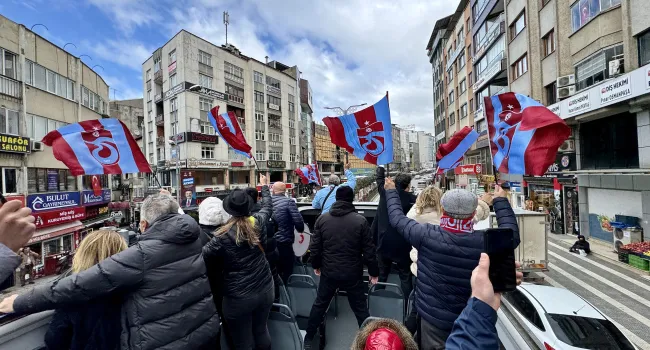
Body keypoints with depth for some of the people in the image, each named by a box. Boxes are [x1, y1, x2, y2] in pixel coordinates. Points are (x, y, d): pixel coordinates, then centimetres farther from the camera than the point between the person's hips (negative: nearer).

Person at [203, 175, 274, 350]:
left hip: (238, 297, -4)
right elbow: (268, 207, 12)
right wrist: (264, 186, 27)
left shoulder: (222, 236, -19)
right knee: (261, 331, 27)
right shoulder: (256, 223, -7)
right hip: (265, 289, 4)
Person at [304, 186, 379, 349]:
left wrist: (316, 265, 14)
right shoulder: (360, 220, -14)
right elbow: (369, 250, -9)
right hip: (353, 274, -2)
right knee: (360, 308, 18)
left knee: (319, 305, 23)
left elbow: (315, 247, -2)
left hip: (329, 272, 3)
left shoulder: (322, 218, -7)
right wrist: (373, 272, 5)